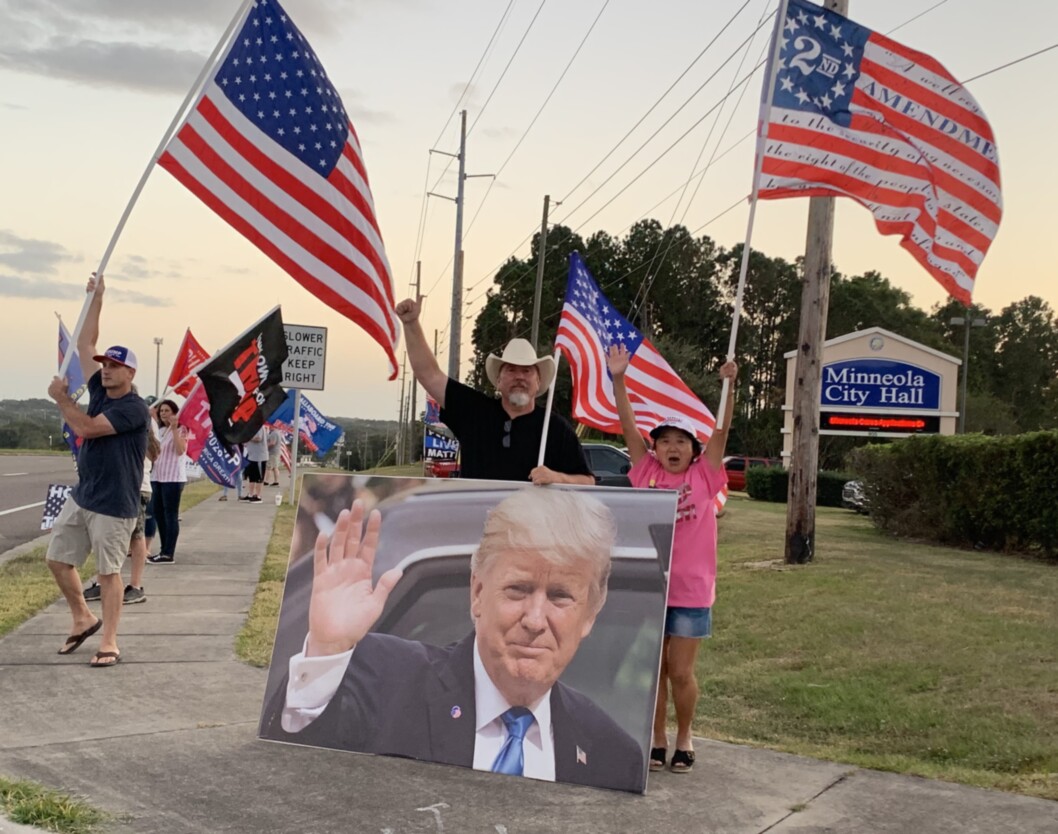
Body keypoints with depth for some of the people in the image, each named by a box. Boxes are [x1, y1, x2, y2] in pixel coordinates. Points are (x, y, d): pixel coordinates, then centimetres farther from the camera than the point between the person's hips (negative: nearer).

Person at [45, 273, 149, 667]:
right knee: (57, 559, 11)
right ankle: (83, 619, 28)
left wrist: (61, 398, -10)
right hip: (80, 497, 8)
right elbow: (84, 345, 10)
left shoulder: (134, 407, -16)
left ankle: (109, 643, 5)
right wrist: (96, 298, 8)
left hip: (114, 505, -8)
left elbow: (86, 428, -24)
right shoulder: (99, 392, 6)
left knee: (108, 571, -2)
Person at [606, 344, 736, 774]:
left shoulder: (704, 477, -1)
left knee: (681, 671, 5)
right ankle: (658, 738, 24)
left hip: (690, 592, -2)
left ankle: (684, 738, 23)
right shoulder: (647, 473, 2)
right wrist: (618, 380, -13)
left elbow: (721, 431, -10)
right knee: (653, 668, 10)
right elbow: (629, 427, -4)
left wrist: (728, 386, -21)